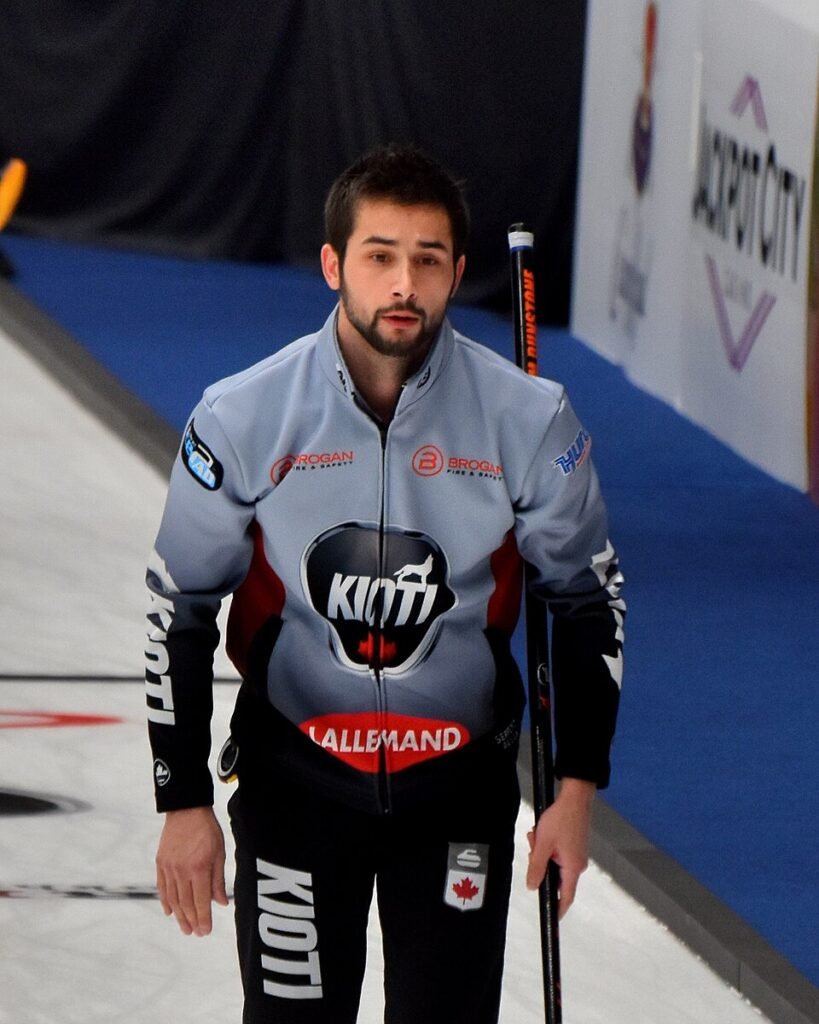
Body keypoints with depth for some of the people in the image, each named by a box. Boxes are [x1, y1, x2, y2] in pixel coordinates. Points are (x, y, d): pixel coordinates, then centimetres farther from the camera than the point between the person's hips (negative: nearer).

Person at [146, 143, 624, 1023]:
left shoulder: (528, 419, -9)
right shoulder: (243, 418, -10)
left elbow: (586, 596, 4)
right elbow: (179, 608, -1)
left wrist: (577, 787, 1)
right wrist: (183, 803, -2)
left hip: (460, 783, 0)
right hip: (294, 777, 0)